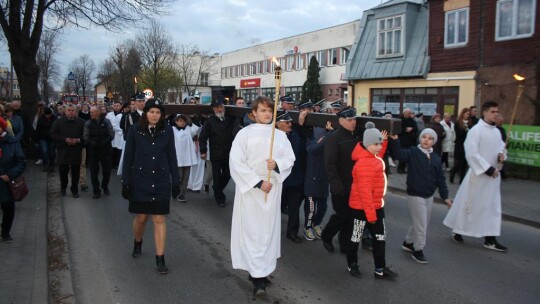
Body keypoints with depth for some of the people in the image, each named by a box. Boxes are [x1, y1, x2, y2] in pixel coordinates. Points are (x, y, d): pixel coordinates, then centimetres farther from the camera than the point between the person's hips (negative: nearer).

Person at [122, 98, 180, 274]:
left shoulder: (167, 130, -2)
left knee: (159, 219, 2)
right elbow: (128, 157, -1)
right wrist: (125, 182, -3)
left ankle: (160, 259, 9)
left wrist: (176, 181, 2)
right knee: (141, 217, 13)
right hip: (140, 180, 0)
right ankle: (137, 244, 43)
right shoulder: (135, 130, -5)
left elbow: (172, 156, 3)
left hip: (161, 181, 0)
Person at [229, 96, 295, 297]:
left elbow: (290, 159, 3)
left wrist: (277, 164, -17)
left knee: (268, 230, 4)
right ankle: (257, 277, 4)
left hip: (272, 190, 2)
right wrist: (258, 182, -15)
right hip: (249, 190, -2)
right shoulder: (245, 133, -2)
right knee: (252, 231, 0)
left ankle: (261, 271, 12)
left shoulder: (280, 135, 4)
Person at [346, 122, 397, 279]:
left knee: (380, 237, 13)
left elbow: (378, 156, 32)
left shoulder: (373, 157, 4)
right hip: (361, 207, -10)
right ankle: (352, 265, 28)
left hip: (376, 205, 10)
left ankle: (380, 269, 24)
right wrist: (370, 213, -25)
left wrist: (384, 141, 17)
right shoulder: (364, 163, -26)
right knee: (356, 237, 9)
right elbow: (364, 191, -27)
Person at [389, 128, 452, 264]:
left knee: (421, 223, 17)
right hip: (415, 195, -6)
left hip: (429, 196, 6)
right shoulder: (413, 152, -9)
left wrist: (445, 196, 8)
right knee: (421, 224, -1)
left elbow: (440, 179, 9)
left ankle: (408, 242, 37)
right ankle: (418, 250, 17)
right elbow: (399, 154, -29)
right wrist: (394, 140, -45)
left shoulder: (436, 158, 5)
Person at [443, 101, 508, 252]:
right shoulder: (475, 130, -14)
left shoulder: (497, 131, 8)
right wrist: (488, 169, -19)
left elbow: (500, 146, 18)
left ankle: (490, 239, 14)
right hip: (478, 174, -7)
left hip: (493, 174, 7)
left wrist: (501, 154, -6)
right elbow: (472, 154, -19)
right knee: (468, 203, 4)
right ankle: (456, 230, 23)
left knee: (493, 205, 7)